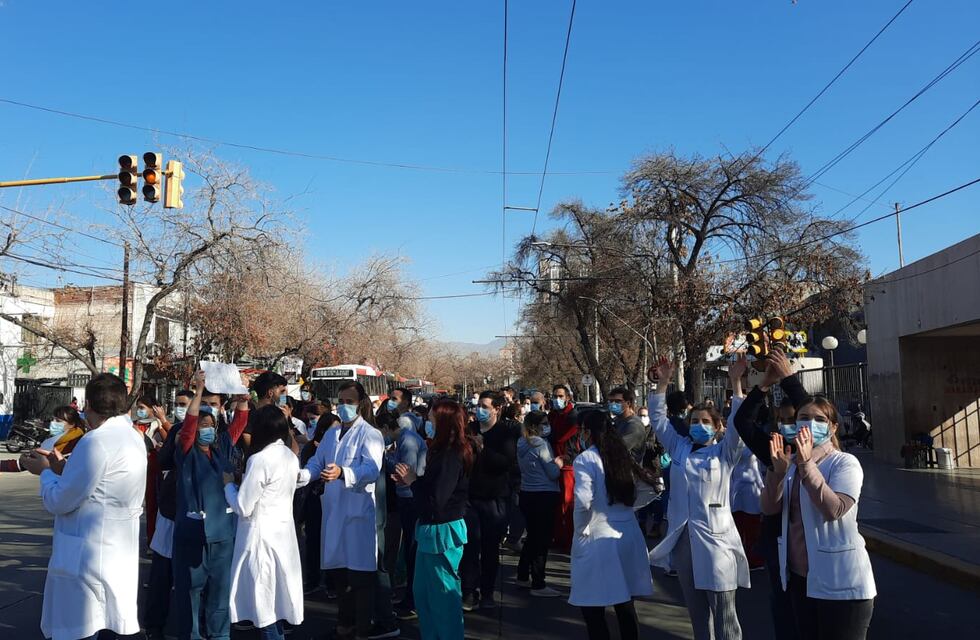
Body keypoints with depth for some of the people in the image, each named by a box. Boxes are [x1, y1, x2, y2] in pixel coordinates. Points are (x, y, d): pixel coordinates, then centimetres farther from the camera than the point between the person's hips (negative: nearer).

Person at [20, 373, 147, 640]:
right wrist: (63, 468, 17)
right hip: (120, 556, 9)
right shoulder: (133, 437, 9)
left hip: (86, 558, -9)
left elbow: (58, 502, -13)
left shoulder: (95, 441, -18)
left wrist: (45, 471, 4)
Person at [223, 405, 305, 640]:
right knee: (277, 601, 16)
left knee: (265, 606, 1)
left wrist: (229, 484, 0)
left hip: (261, 536, -8)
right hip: (283, 532, 8)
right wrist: (243, 480, 17)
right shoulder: (291, 457, 5)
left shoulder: (259, 459, -18)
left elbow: (243, 507, -16)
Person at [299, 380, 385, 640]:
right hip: (333, 509, 7)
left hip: (359, 510, -7)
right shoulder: (330, 433, 15)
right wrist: (302, 474, -6)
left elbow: (372, 469, -24)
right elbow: (317, 462, 16)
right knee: (337, 569, 15)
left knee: (360, 573, -1)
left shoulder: (370, 434, -9)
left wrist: (342, 473, -39)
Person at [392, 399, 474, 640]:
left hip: (442, 531, -10)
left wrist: (413, 480, -12)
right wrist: (411, 480, 0)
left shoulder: (451, 456, -23)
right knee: (423, 591, 21)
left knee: (443, 593, 5)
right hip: (430, 529, 10)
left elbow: (434, 500, -25)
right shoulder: (443, 451, 5)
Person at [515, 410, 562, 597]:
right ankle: (538, 585, 1)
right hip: (544, 496, -9)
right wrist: (558, 463, 6)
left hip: (527, 495, 9)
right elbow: (553, 473, -13)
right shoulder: (542, 445, -15)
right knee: (543, 539, -2)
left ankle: (523, 576, 28)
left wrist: (553, 463, 15)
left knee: (532, 536, 20)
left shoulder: (522, 443, 9)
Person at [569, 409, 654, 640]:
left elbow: (583, 501, -21)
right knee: (625, 604, 15)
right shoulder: (624, 455, 8)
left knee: (593, 609, 3)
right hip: (627, 535, 7)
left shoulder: (585, 459, -12)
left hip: (597, 537, -6)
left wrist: (581, 530, -8)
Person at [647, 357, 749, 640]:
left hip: (715, 539, -4)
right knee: (696, 610, 15)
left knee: (724, 614, 0)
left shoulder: (724, 452, 1)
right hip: (683, 540, 4)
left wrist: (736, 382, -19)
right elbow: (659, 419, 7)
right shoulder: (679, 448, 10)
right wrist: (662, 383, -2)